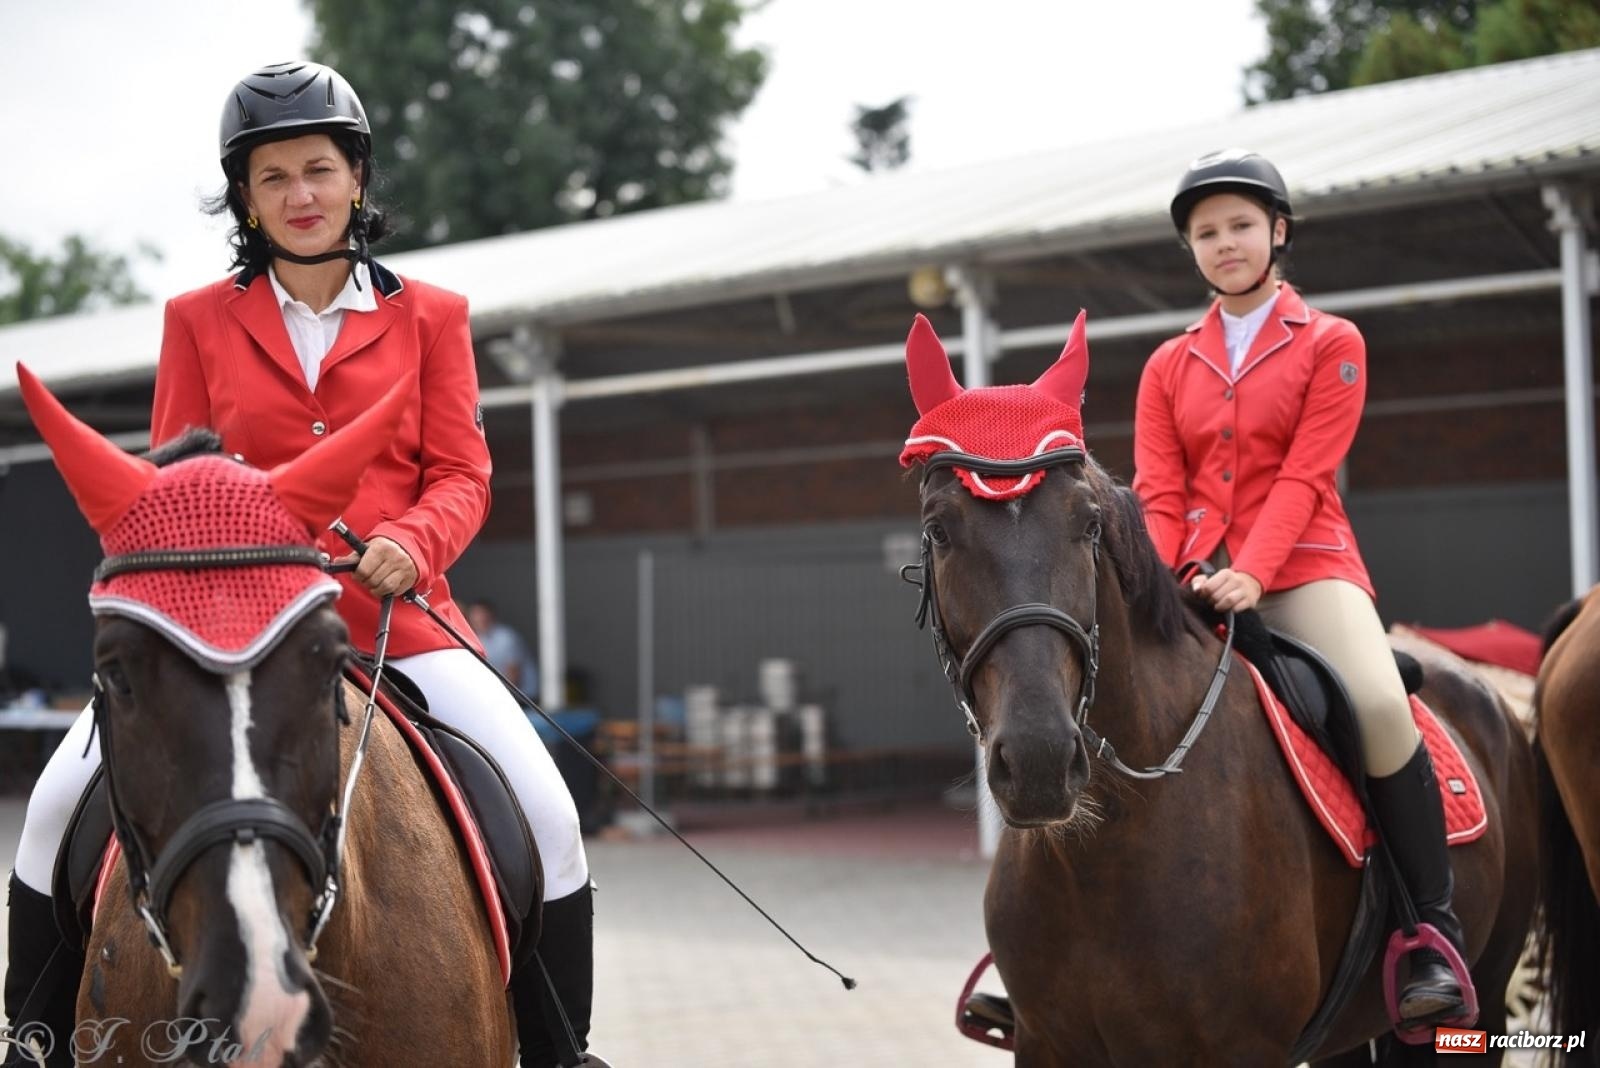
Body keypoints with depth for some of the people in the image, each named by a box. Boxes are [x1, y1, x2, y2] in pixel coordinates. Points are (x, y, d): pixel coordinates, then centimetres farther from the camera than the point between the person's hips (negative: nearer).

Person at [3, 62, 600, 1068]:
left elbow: (463, 472, 5)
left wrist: (412, 543, -17)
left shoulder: (430, 316, 10)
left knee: (547, 812, -17)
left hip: (393, 615, 0)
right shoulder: (199, 320, 11)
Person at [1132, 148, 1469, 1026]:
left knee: (1381, 705, -29)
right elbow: (1159, 492, 5)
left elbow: (1303, 476, -8)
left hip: (1300, 566, -4)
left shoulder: (1331, 344, 4)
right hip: (1197, 578, 4)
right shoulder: (1169, 365, 14)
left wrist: (1251, 573, -23)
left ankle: (1435, 933, -18)